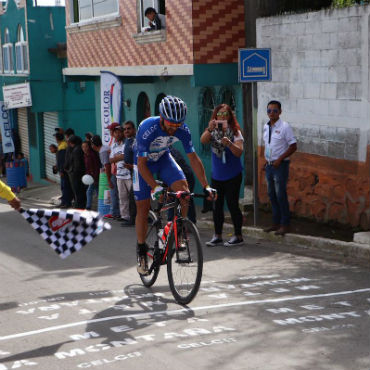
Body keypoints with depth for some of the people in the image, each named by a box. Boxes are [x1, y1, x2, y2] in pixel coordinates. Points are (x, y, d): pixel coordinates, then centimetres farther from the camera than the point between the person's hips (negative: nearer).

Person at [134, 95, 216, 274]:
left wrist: (206, 186, -23)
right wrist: (155, 187, -44)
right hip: (144, 161, -3)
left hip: (163, 158, 3)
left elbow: (193, 159, -17)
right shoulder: (147, 129, -36)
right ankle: (141, 252, 11)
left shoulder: (182, 130, -24)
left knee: (183, 189, -21)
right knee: (143, 208, -4)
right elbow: (142, 164, -33)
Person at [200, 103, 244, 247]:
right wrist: (210, 129, -36)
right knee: (217, 205, 9)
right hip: (216, 175, 4)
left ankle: (238, 236, 5)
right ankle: (217, 236, 18)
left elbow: (239, 152, -16)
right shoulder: (213, 131, 3)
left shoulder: (235, 132, -5)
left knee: (232, 204, -4)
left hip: (232, 175, -4)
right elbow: (203, 140, -18)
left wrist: (229, 143, -34)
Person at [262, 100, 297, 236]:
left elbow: (293, 146, -12)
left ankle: (285, 224, 2)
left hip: (280, 165, -7)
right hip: (269, 165, 7)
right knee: (271, 194, 11)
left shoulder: (284, 127, -11)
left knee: (280, 195, -6)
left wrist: (279, 159, -16)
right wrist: (266, 161, 13)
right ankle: (276, 223, 20)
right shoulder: (266, 127, 10)